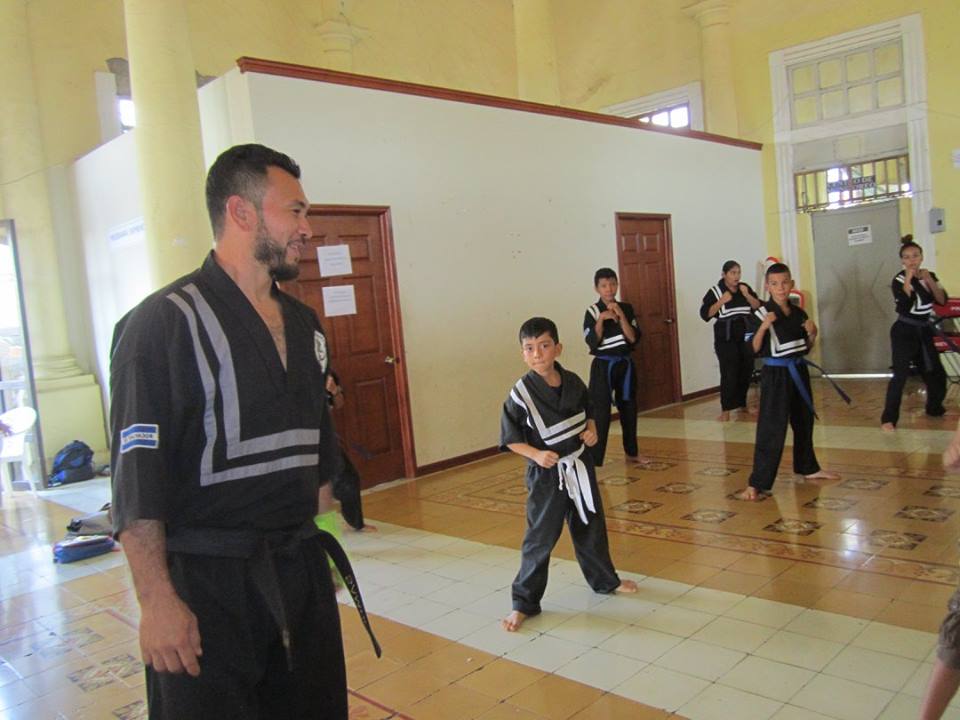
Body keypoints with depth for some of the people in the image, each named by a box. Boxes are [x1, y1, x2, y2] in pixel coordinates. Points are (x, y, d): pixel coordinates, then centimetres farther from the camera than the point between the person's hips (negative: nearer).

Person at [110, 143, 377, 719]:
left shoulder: (305, 326, 9)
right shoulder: (165, 323, -13)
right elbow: (137, 476, -15)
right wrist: (158, 602, -17)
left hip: (301, 571, 7)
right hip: (205, 585, -6)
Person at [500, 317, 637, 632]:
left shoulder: (573, 382, -4)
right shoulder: (520, 394, -18)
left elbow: (588, 413, 13)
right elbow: (510, 438, -11)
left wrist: (591, 430, -7)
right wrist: (536, 454, -23)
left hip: (580, 466, 5)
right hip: (546, 473, -5)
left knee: (591, 528, 21)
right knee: (540, 538, -1)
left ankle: (605, 580, 44)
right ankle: (524, 602, 14)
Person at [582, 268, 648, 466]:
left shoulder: (626, 308, 3)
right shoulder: (593, 312, -8)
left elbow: (633, 338, -7)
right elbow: (592, 343, -15)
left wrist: (621, 315, -16)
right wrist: (601, 320, -24)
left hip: (625, 364, 5)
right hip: (603, 366, -4)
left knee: (628, 408, 16)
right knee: (600, 413, -11)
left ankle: (631, 452, 32)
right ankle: (594, 459, -10)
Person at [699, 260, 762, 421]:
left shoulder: (745, 288, 7)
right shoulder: (715, 291, -5)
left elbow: (758, 307, 4)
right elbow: (705, 314, -10)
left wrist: (747, 295, -10)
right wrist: (722, 301, -18)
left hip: (745, 335, 5)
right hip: (725, 337, -4)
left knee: (746, 371, 8)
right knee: (729, 373, -12)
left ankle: (741, 404, 26)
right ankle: (725, 410, -9)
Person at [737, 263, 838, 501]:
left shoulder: (799, 313, 5)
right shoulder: (762, 314, -12)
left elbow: (806, 348, 14)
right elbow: (753, 350, -17)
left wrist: (812, 334, -5)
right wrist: (763, 327, -30)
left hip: (798, 372, 7)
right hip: (775, 375, -7)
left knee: (804, 422, 21)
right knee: (771, 429, -11)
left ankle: (808, 468, 41)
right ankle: (757, 484, -8)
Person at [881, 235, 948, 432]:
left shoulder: (930, 275, 6)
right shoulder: (899, 280, -12)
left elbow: (942, 300, -5)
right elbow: (903, 307, -26)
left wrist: (929, 280, -15)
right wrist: (908, 280, -25)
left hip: (924, 330, 6)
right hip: (904, 332, -6)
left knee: (935, 372, 14)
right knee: (900, 375, -13)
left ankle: (934, 407, 37)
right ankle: (888, 418, -10)